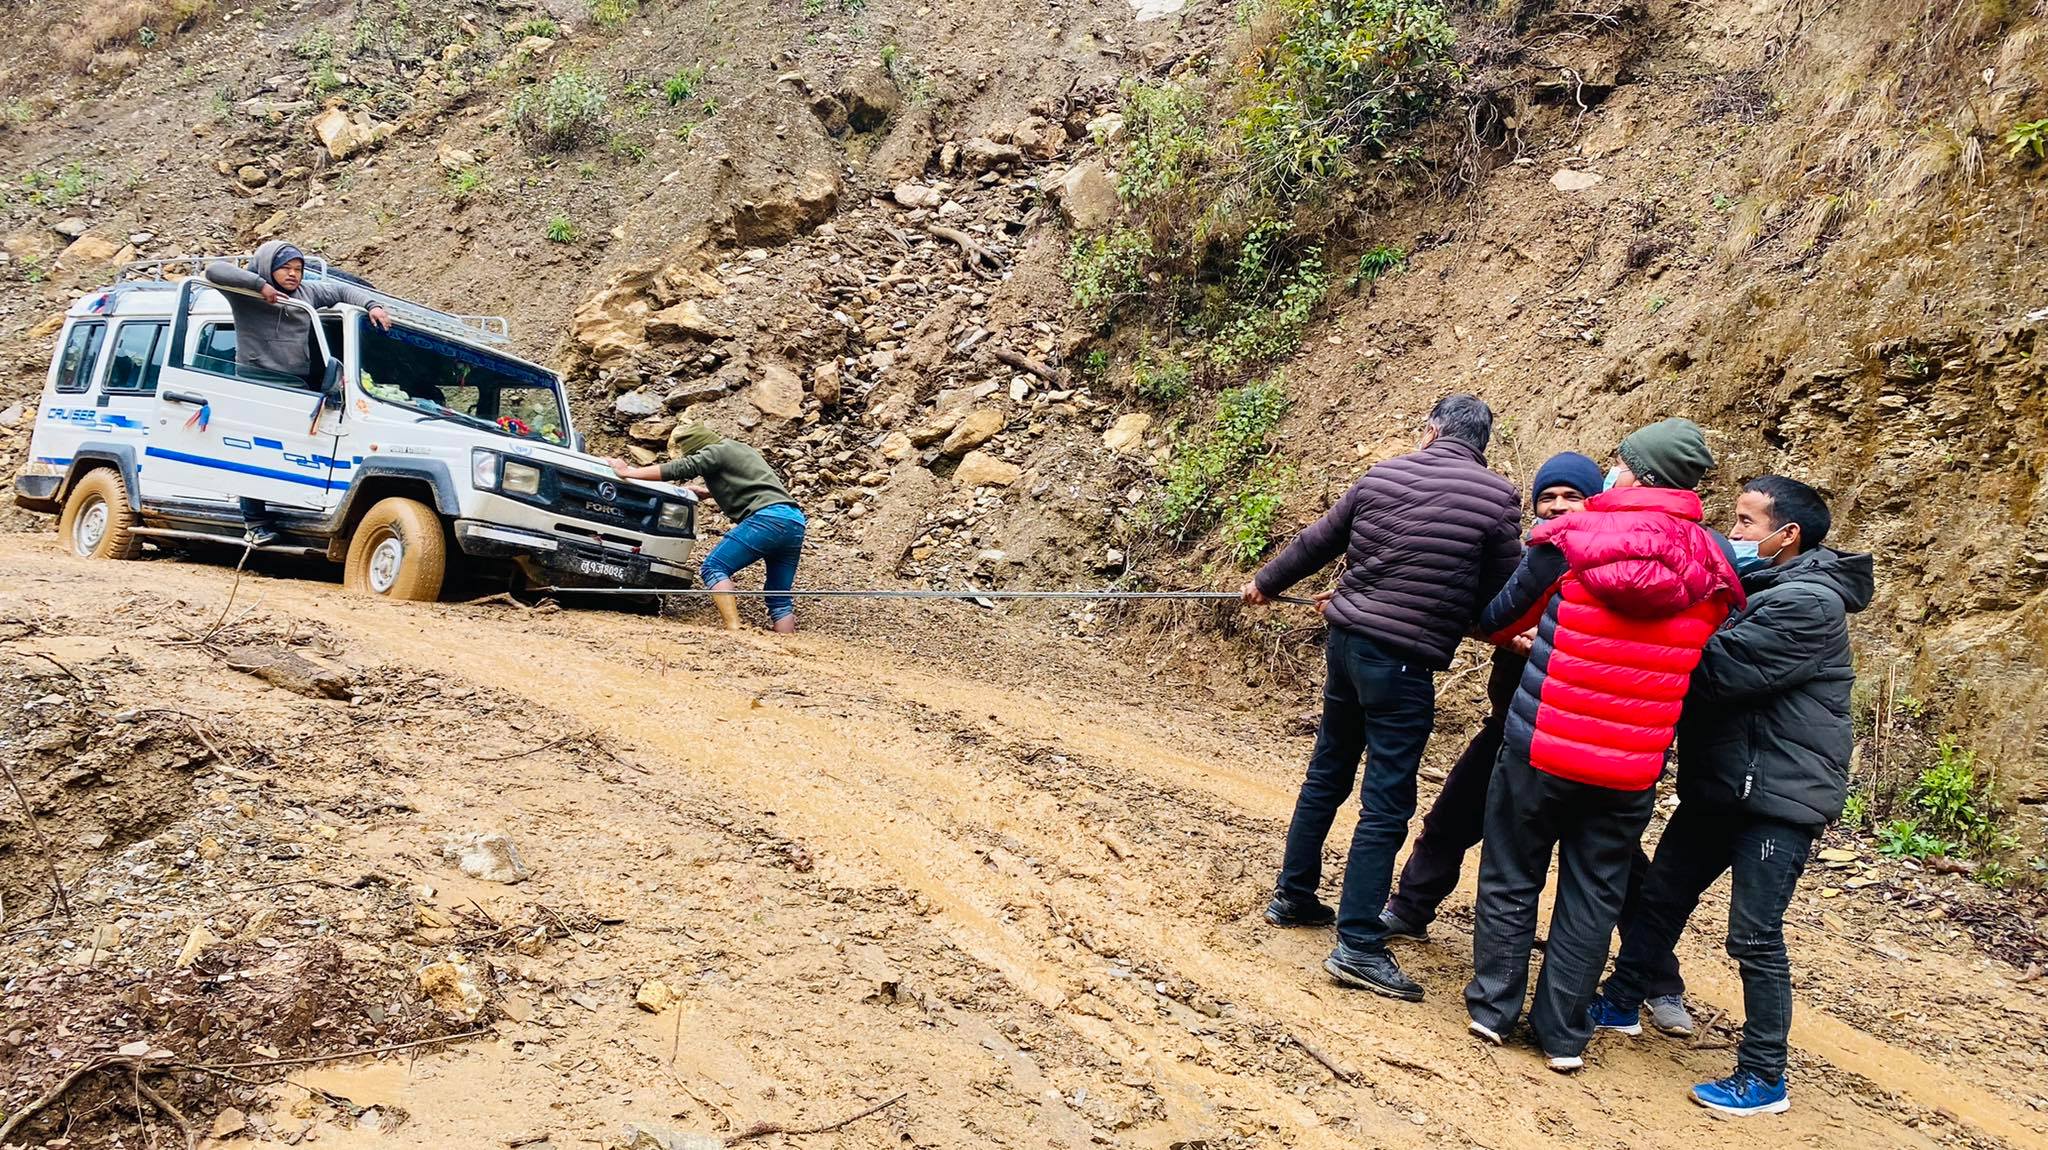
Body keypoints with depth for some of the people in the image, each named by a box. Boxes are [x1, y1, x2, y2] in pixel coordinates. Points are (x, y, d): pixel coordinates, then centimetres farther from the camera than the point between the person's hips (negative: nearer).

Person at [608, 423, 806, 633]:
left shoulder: (716, 451, 4)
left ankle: (734, 630, -20)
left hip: (768, 517, -9)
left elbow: (679, 469, -4)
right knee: (779, 600, 9)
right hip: (795, 522, 9)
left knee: (714, 568, -5)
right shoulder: (738, 450, 30)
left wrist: (628, 472, 1)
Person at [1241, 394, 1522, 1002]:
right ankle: (1357, 945, 2)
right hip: (1404, 662, -6)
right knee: (1386, 805, -1)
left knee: (1327, 775, 21)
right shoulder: (1497, 497, -8)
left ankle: (1293, 897, 33)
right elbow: (1501, 595, -2)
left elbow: (1317, 541, 16)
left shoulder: (1383, 474, 5)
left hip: (1346, 641, 6)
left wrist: (1265, 582, 32)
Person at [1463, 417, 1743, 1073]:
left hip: (1540, 747, -2)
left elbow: (1503, 619, 3)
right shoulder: (1713, 567, -3)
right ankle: (1563, 1035, 19)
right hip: (1631, 767, 2)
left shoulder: (1569, 539, -10)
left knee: (1511, 878, 14)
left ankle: (1493, 1009, 23)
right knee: (1593, 897, 13)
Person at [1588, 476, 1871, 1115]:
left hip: (1780, 793, -9)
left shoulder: (1808, 603, -19)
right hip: (1718, 783, 9)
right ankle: (1620, 1004, 34)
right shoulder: (1756, 589, 12)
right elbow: (1708, 657, 8)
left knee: (1755, 936, -3)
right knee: (1660, 898, 17)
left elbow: (1715, 671, -24)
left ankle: (1764, 1080, 10)